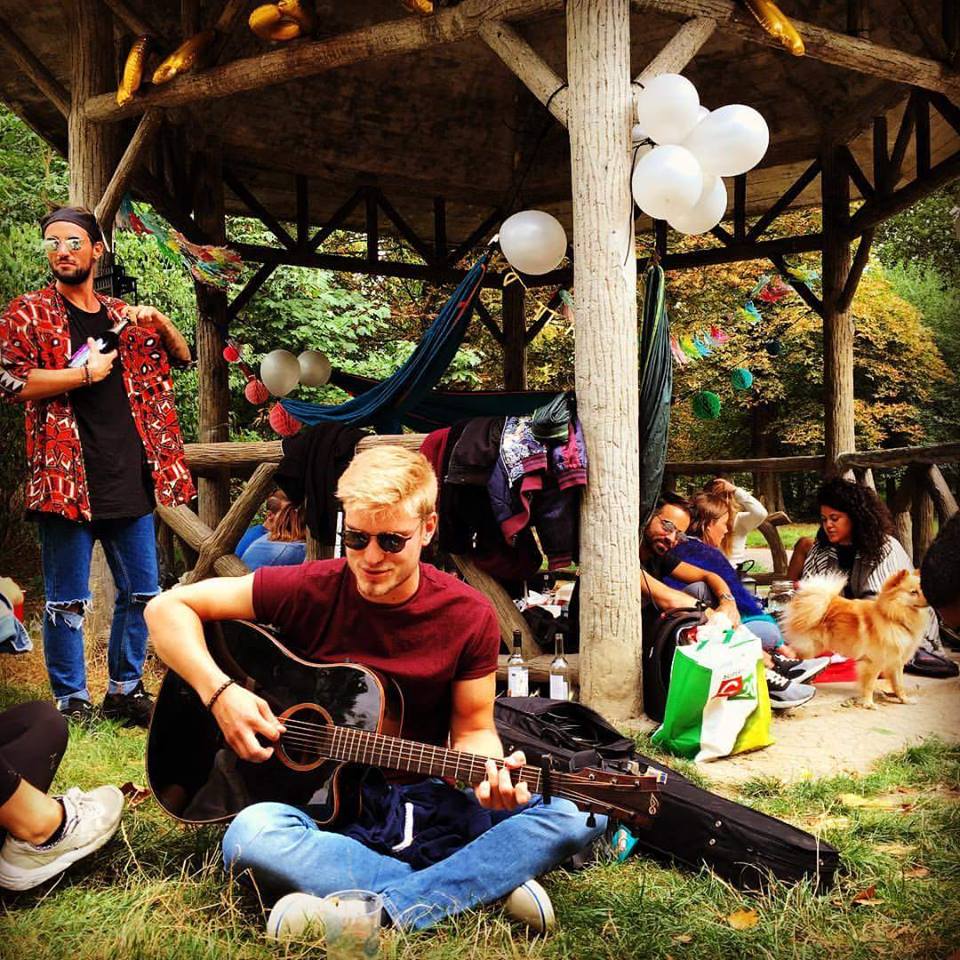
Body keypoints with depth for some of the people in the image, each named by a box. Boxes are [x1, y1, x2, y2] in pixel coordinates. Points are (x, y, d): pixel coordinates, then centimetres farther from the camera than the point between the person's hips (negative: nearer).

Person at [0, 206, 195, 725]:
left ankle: (124, 691, 24)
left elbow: (182, 356, 22)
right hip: (69, 478, -5)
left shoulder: (122, 316, 15)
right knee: (67, 601, 1)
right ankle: (72, 702, 14)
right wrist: (86, 373, -12)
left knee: (141, 593, 10)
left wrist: (160, 322, 3)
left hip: (130, 478, 5)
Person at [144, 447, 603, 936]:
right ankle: (490, 883, -28)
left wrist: (493, 771, -21)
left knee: (575, 814, -21)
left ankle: (381, 911, -30)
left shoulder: (468, 615, -6)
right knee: (250, 836, -36)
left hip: (423, 802, 1)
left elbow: (472, 730, 2)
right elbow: (167, 608, -5)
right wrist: (220, 692, -20)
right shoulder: (309, 590, -10)